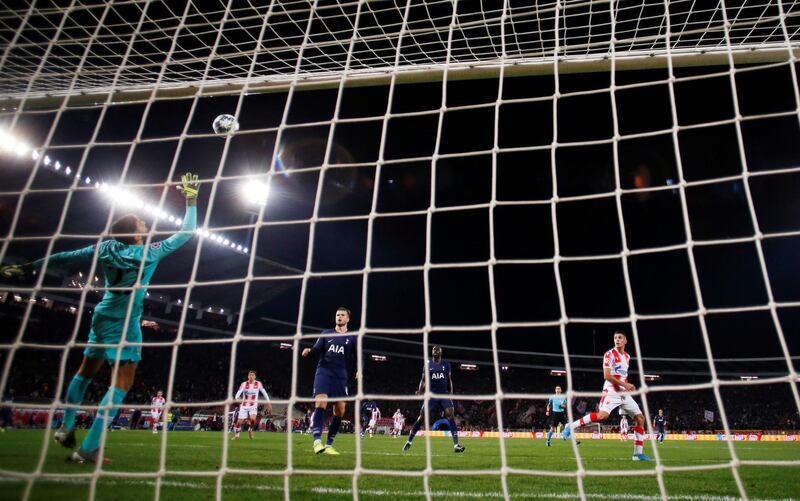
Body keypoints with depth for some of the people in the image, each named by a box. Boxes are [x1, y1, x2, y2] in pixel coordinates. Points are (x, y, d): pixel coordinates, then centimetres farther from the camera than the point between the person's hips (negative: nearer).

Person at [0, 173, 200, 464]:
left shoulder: (107, 248, 2)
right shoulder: (152, 252, -9)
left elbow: (66, 257, 5)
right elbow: (187, 232, -3)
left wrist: (28, 268, 15)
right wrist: (192, 199, 5)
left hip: (103, 316, 6)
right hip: (125, 324, -6)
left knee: (86, 371, 22)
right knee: (122, 384, -4)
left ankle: (66, 427, 32)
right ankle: (88, 449, -7)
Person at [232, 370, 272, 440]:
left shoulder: (258, 384, -4)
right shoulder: (244, 384, -8)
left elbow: (264, 392, 5)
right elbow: (239, 393, -21)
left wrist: (268, 403, 6)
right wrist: (237, 398, -44)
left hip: (253, 406, -1)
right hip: (244, 406, 1)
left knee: (253, 419, -24)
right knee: (239, 422, 0)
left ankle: (250, 429, 8)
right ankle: (237, 435, 28)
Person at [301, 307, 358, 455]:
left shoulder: (352, 338, 10)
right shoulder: (326, 333, 12)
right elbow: (317, 350, 5)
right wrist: (309, 350, -19)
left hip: (340, 376, 2)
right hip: (324, 372, -2)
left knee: (340, 410, -1)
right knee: (320, 403, -21)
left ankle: (328, 445, 12)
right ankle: (317, 441, -24)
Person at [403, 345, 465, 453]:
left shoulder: (446, 364, 8)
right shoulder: (427, 364, 6)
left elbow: (449, 380, 14)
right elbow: (423, 380, 8)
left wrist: (451, 392, 3)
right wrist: (420, 391, -9)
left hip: (444, 394, 1)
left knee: (451, 416, -16)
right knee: (421, 417, -5)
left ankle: (456, 445, -16)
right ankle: (409, 442, 9)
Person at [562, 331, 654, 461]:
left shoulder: (627, 356, 16)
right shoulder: (609, 354, -8)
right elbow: (606, 376, -15)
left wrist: (628, 386, 7)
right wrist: (624, 384, -15)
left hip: (624, 393, 8)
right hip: (611, 392, -8)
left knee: (640, 418, 4)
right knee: (602, 415, -29)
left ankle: (638, 453, 10)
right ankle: (571, 426, -22)